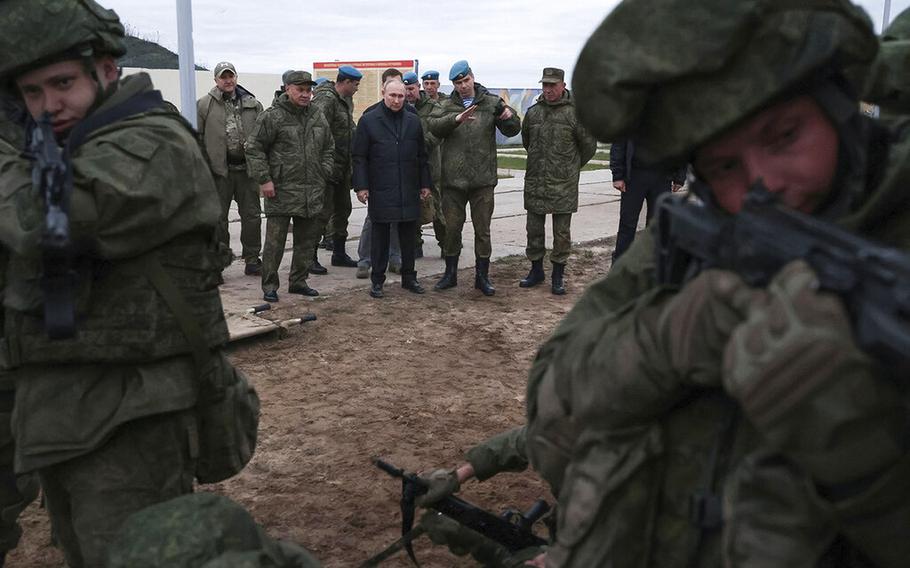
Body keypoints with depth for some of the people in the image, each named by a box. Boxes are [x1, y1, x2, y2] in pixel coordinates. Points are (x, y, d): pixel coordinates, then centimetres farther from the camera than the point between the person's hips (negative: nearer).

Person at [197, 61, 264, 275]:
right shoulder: (204, 105, 2)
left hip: (247, 168, 2)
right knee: (218, 218, 5)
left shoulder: (253, 104, 8)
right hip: (219, 170, -2)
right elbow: (196, 138, 1)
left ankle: (252, 259, 18)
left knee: (252, 215, 7)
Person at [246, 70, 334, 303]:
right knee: (275, 241, -2)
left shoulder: (318, 118, 12)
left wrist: (324, 174, 10)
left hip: (313, 193, 6)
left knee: (307, 240, 12)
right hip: (281, 190, -6)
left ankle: (298, 281, 25)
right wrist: (264, 179, -11)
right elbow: (254, 148, -7)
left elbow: (328, 148, 23)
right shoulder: (272, 117, -7)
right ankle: (269, 286, 9)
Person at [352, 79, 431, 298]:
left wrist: (425, 184, 10)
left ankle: (409, 277, 21)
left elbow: (422, 156, 14)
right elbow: (359, 157, -1)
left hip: (409, 191, 3)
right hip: (380, 191, -3)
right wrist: (361, 186, -7)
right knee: (380, 235, 4)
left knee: (409, 235, 9)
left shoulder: (413, 121, 10)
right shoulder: (368, 121, -1)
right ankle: (377, 280, 13)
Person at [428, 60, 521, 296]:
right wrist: (456, 119, -29)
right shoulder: (448, 106, 6)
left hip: (483, 179, -1)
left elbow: (512, 131, -1)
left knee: (482, 229, 6)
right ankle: (450, 274, 23)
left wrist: (510, 116, -23)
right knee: (452, 228, 10)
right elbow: (433, 125, -12)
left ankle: (482, 276, 18)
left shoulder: (491, 103, 3)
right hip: (453, 179, 1)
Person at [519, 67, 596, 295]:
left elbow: (589, 145, 3)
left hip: (563, 184, -4)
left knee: (562, 231, 3)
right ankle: (536, 270, 25)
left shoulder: (575, 113, -6)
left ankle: (558, 276, 13)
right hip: (535, 182, 4)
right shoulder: (533, 112, 6)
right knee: (534, 228, 10)